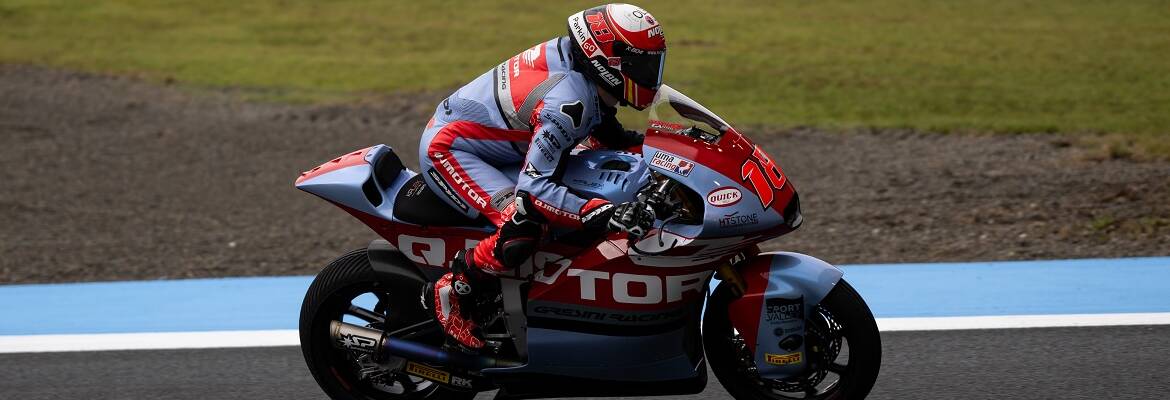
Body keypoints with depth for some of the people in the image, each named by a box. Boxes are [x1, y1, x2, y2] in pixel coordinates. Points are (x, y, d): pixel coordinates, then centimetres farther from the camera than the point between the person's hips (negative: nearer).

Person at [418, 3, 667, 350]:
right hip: (449, 150, -10)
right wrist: (605, 214, -43)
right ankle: (454, 288, -8)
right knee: (527, 227, -31)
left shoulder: (573, 55, -4)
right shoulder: (567, 103, -31)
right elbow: (533, 187, -35)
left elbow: (606, 133, 15)